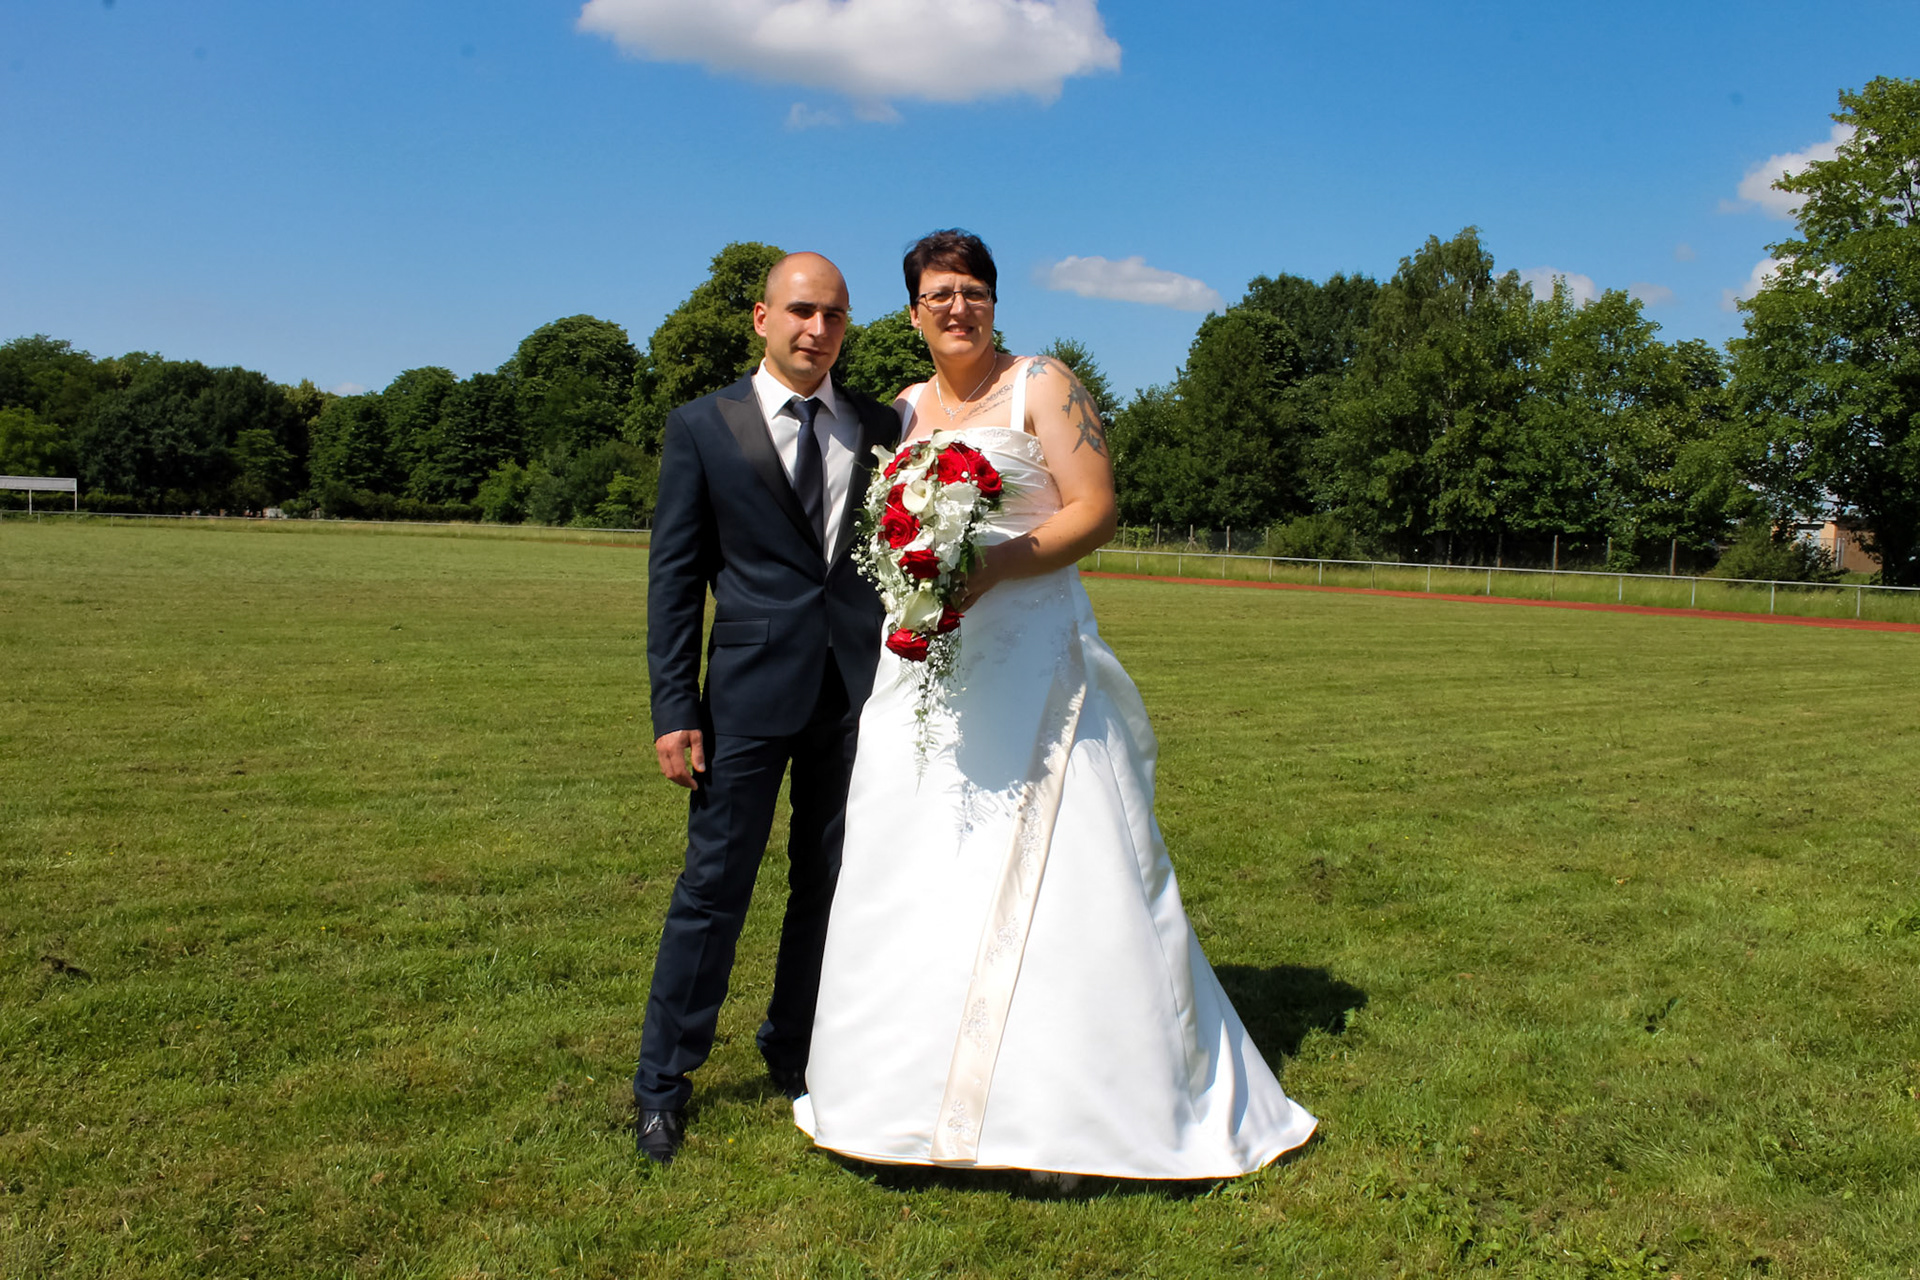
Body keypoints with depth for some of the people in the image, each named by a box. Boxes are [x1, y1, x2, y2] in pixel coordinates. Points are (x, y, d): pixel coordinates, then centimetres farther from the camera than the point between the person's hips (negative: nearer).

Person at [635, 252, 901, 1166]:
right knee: (714, 884, 1)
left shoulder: (880, 428, 9)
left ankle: (794, 1054, 32)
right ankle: (662, 1082, 17)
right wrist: (673, 708, -6)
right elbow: (674, 576, 0)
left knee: (831, 882, 12)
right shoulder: (701, 428, 2)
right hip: (752, 687, -3)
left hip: (862, 687, 3)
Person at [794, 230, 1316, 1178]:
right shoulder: (902, 411, 16)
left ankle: (1070, 1107, 7)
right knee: (916, 873, 5)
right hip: (925, 662, 6)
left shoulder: (1042, 387, 0)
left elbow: (1095, 511, -8)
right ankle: (913, 1088, 18)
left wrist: (994, 567, -20)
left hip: (1031, 658, -5)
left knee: (1046, 875, -5)